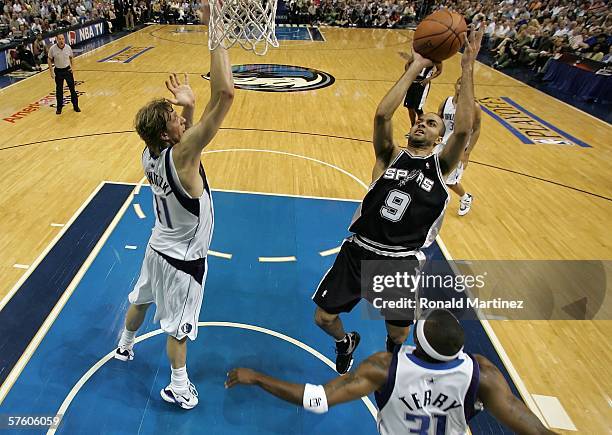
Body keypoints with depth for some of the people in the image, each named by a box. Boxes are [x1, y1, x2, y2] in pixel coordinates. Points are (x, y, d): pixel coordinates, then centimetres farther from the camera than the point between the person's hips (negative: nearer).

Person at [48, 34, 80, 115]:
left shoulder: (68, 47, -8)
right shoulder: (52, 49, -14)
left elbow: (71, 57, 9)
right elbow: (49, 59, -2)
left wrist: (72, 67, -2)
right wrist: (51, 71, -7)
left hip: (68, 70, 1)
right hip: (58, 71, -1)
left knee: (72, 88, 6)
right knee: (59, 90, 7)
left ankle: (75, 106, 19)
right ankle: (59, 107, 19)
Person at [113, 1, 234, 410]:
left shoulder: (150, 153, -10)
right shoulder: (180, 155, -33)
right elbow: (225, 95, -43)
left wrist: (188, 107, -1)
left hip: (160, 245, 8)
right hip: (183, 258, -7)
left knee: (141, 300, 30)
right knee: (178, 327, 12)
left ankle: (125, 346, 57)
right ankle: (179, 388, 34)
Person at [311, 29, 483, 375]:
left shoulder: (441, 166, -1)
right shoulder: (390, 156, 1)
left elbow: (464, 129, -19)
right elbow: (382, 115, -17)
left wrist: (467, 68, -19)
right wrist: (417, 66, -16)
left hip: (403, 261, 0)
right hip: (360, 250, 1)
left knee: (399, 333, 15)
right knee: (324, 318, 5)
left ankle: (391, 348, 56)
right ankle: (346, 343, 42)